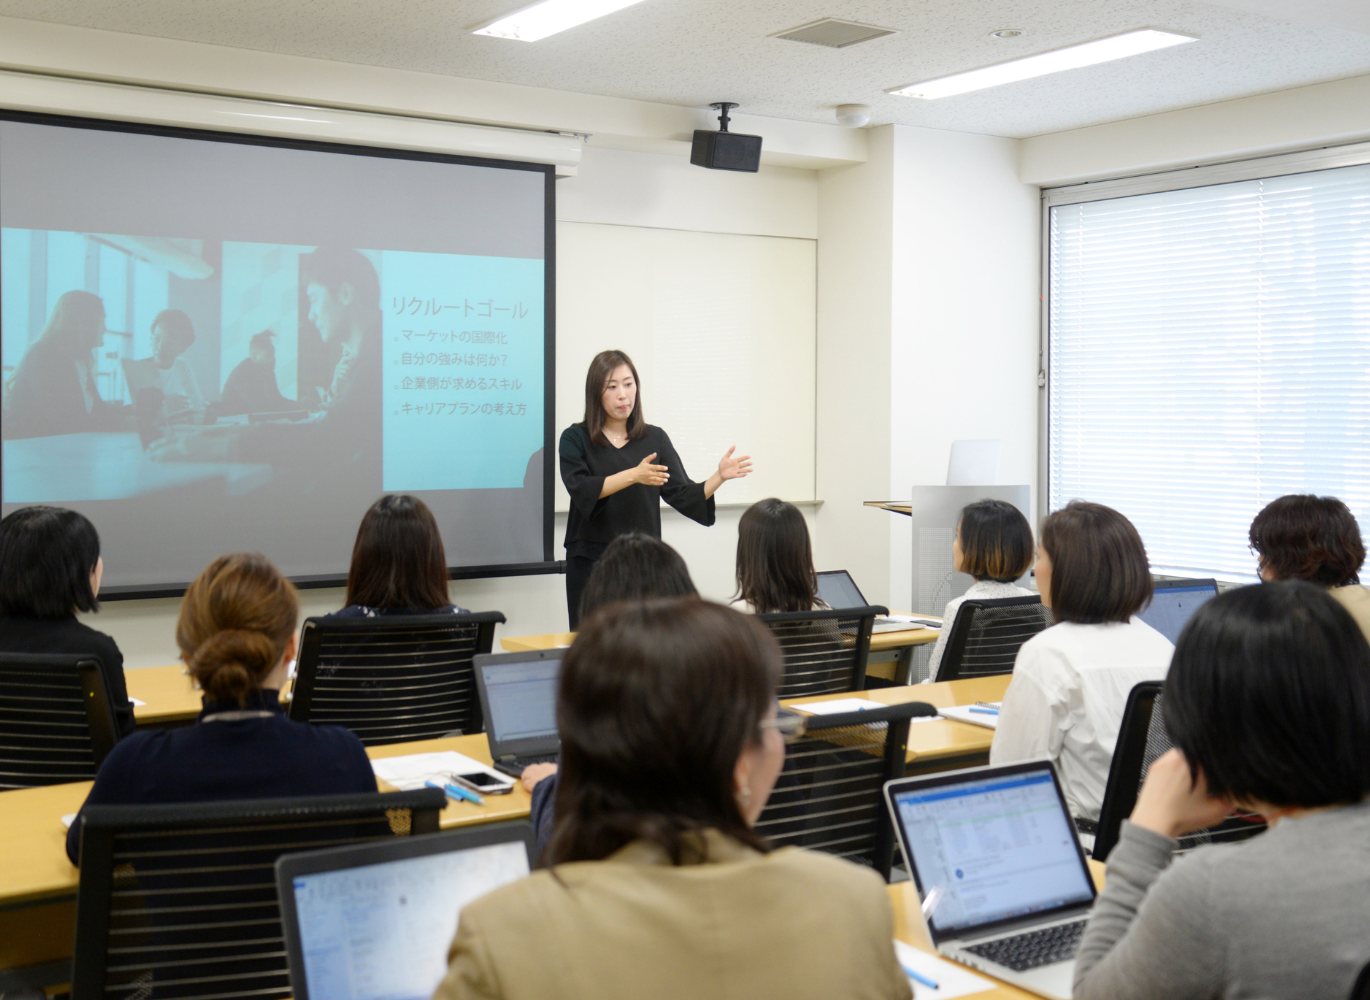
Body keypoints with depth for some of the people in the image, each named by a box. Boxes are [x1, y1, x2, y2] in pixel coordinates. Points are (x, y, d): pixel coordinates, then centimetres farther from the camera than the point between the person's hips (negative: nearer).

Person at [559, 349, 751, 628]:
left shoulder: (655, 439, 9)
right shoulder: (575, 438, 2)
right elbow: (581, 490, -14)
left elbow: (685, 496, 5)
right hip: (591, 561, -2)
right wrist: (633, 475, -24)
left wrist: (719, 476, -12)